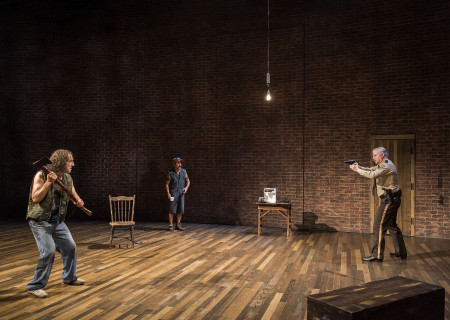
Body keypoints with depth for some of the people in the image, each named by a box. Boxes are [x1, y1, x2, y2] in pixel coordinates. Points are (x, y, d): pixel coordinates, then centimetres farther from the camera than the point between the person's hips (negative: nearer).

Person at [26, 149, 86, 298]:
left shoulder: (67, 178, 3)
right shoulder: (41, 175, -15)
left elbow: (74, 194, 15)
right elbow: (35, 198, -22)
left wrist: (79, 201, -8)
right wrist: (49, 182, -31)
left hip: (57, 220, 7)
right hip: (40, 220, -7)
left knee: (70, 246, 10)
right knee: (48, 250, -17)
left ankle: (69, 277, 31)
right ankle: (35, 286, 0)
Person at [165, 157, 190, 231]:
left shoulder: (183, 171, 2)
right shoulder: (170, 173, -7)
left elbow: (188, 181, 10)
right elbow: (167, 184, -3)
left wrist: (186, 187, -9)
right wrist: (168, 193, -14)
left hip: (181, 193, 3)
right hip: (173, 192, -3)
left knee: (180, 209, 1)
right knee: (172, 210, -6)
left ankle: (178, 225, 12)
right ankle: (171, 226, 3)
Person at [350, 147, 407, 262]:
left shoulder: (387, 166, -16)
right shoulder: (383, 165, 17)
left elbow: (372, 175, -30)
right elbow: (371, 170, 18)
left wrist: (357, 170, -22)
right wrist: (359, 167, 0)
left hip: (390, 200, -11)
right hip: (392, 200, 11)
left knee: (379, 225, -10)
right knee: (392, 225, 18)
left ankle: (377, 255, -8)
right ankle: (401, 252, 27)